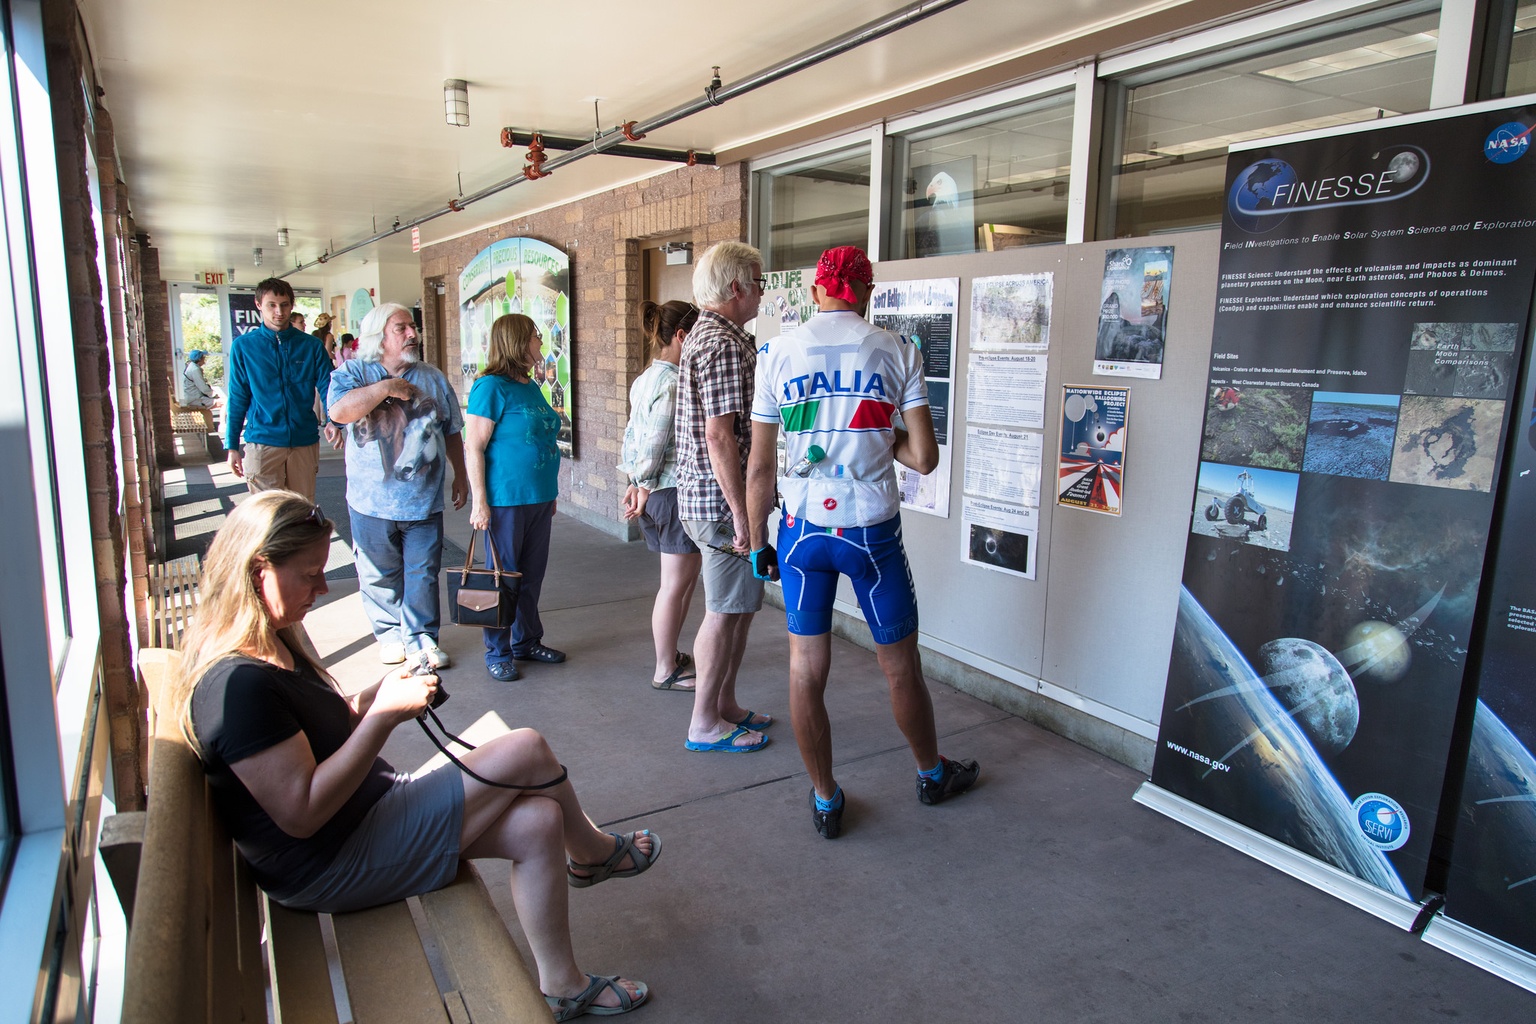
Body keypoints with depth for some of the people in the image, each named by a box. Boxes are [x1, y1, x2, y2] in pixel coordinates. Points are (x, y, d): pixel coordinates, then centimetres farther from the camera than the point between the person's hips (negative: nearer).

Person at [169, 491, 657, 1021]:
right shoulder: (239, 683, -27)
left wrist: (382, 695, -4)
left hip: (368, 810, 10)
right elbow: (301, 814, -28)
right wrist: (384, 714, -27)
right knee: (526, 751, -15)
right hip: (330, 867, -10)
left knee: (538, 823, -4)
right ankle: (592, 853, 11)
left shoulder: (271, 643, 6)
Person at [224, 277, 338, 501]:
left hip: (305, 442, 1)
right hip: (262, 442, -1)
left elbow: (327, 386, 0)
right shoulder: (243, 346, 3)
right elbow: (237, 399, 6)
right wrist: (232, 446, 4)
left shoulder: (311, 345, 4)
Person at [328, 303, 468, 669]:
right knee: (379, 576, 10)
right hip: (373, 501, -2)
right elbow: (339, 412, -21)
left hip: (424, 501, 2)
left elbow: (451, 432, 14)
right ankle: (390, 632, 28)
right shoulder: (353, 373, -1)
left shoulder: (432, 377, 9)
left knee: (423, 574, 7)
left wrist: (460, 475, 13)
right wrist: (385, 387, -21)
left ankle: (422, 637, 20)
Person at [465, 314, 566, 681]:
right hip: (506, 499, -8)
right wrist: (479, 502, -19)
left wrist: (550, 492, 21)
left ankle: (527, 641, 29)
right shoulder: (491, 386, -13)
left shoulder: (531, 386, 12)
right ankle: (498, 653, 16)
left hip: (538, 498, 8)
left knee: (532, 575, 15)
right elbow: (473, 447, -16)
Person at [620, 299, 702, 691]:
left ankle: (670, 655, 31)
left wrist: (636, 482, 12)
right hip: (676, 490, -10)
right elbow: (653, 445, -19)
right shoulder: (673, 383, -18)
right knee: (676, 584, 1)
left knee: (685, 577, 20)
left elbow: (633, 436, 14)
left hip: (658, 491, 10)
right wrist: (645, 487, -7)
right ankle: (666, 671, 13)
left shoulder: (646, 378, 13)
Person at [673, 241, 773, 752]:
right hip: (720, 500, -10)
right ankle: (705, 723, 13)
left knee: (740, 606, 18)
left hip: (701, 495, 10)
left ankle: (725, 705, 29)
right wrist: (741, 513, -22)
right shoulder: (726, 343, -17)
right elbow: (719, 436, -24)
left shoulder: (702, 336, 16)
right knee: (725, 611, 0)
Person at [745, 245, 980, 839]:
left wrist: (758, 543, 9)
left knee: (806, 670, 12)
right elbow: (924, 458, -7)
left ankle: (825, 800, 25)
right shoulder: (898, 352, -3)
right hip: (872, 529, 0)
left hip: (802, 529, 1)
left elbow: (760, 468, -1)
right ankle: (932, 773, 39)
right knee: (900, 666, 17)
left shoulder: (779, 354, -1)